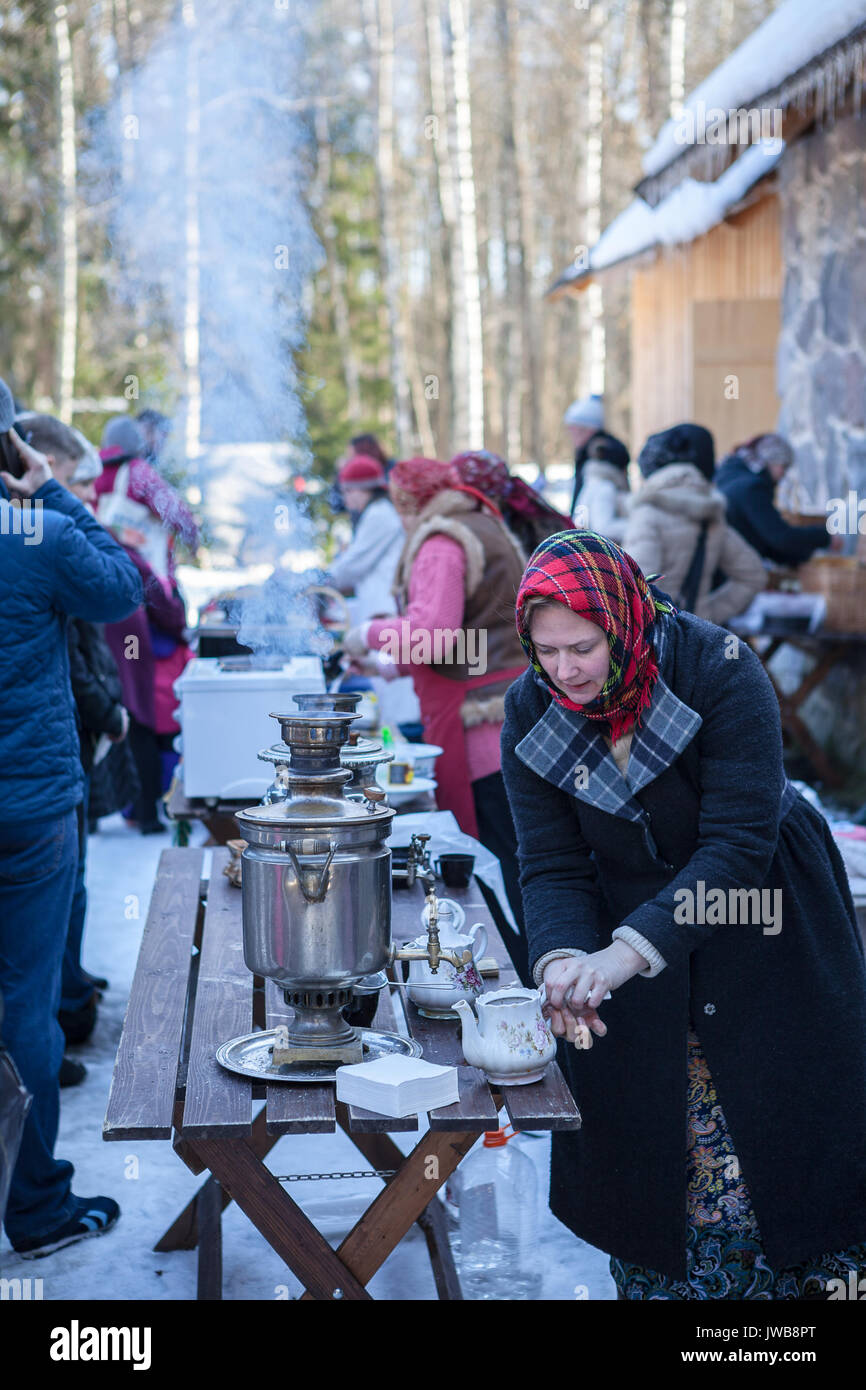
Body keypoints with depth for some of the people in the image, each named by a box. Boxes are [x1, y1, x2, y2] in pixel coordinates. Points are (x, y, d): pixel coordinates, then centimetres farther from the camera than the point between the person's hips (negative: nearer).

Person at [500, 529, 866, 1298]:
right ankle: (660, 1280, 26)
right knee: (639, 1139, 7)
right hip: (632, 928, 3)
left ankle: (799, 1274, 24)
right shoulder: (530, 713, -11)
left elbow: (738, 845, -29)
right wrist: (563, 958, -31)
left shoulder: (718, 667, -25)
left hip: (762, 938, -3)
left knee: (780, 1134, 4)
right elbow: (553, 867, -11)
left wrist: (629, 951, -38)